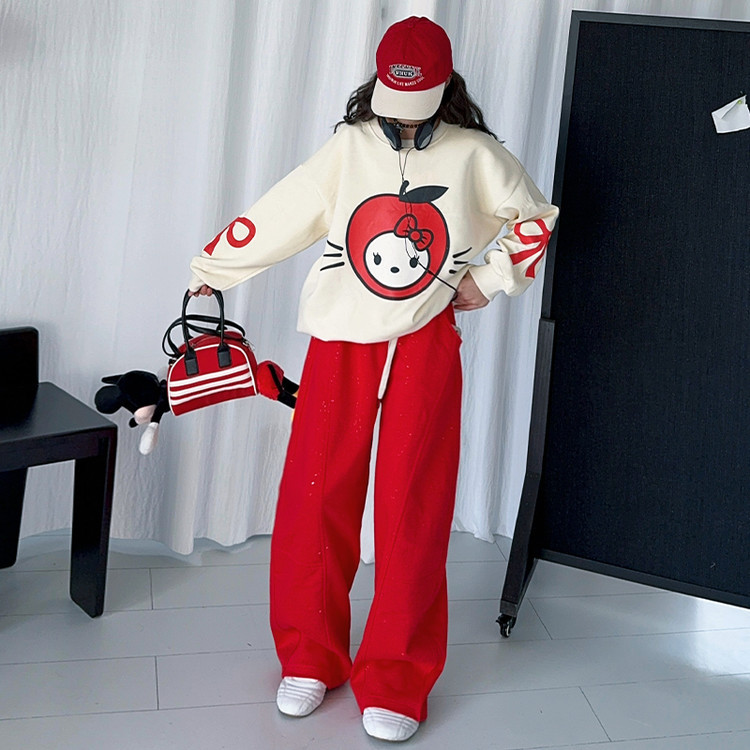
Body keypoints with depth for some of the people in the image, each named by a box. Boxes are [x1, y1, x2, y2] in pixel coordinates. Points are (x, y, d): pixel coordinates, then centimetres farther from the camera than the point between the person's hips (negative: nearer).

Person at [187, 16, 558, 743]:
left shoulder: (473, 154, 3)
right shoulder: (349, 146, 2)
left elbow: (537, 218, 15)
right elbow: (277, 214, 5)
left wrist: (489, 278, 4)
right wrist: (210, 269, 10)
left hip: (426, 347, -1)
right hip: (341, 342, 1)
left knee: (412, 507, -1)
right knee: (315, 496, 0)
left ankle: (396, 681, 12)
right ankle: (310, 656, 19)